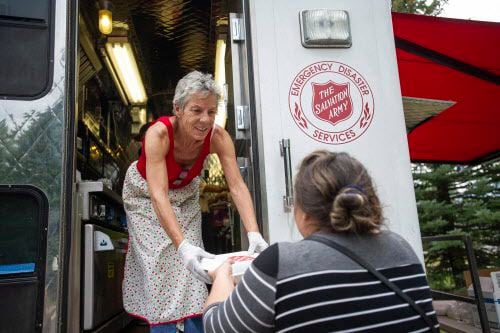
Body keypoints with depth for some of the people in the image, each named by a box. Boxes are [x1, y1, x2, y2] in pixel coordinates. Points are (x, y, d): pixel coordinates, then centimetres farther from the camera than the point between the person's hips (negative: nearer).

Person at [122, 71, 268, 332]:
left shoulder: (218, 137, -27)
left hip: (185, 194, 3)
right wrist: (182, 246, -55)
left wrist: (254, 235, -46)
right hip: (146, 195, -2)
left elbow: (237, 186, -32)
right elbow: (159, 195, -44)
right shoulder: (159, 133, -37)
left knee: (192, 269, -4)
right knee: (159, 265, -9)